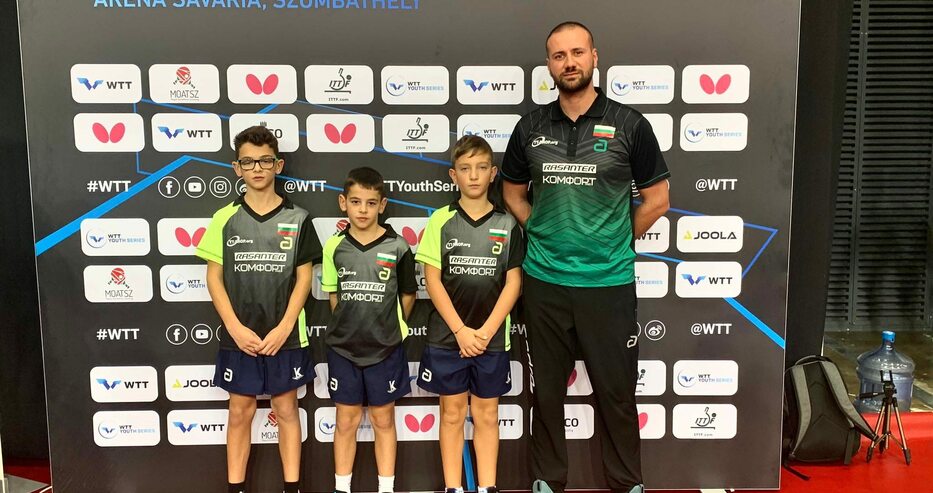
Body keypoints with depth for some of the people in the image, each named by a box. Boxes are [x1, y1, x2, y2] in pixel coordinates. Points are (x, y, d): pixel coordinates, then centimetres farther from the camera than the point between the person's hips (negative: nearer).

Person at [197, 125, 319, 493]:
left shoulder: (297, 219, -1)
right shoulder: (225, 218, 0)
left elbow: (304, 277, -2)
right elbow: (214, 277, 0)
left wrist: (284, 328, -11)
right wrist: (236, 328, -10)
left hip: (286, 336, 0)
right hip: (239, 336, 1)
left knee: (286, 410, 10)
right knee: (240, 413, 11)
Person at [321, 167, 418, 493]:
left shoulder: (397, 247, -8)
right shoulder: (334, 246, -3)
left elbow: (407, 295, 4)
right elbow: (334, 295, 9)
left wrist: (390, 328, 9)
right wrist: (348, 328, 4)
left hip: (385, 349, -1)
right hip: (343, 348, 1)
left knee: (383, 420, 12)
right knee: (347, 421, 12)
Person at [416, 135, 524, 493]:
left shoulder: (507, 225, 0)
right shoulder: (441, 221, -2)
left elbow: (513, 282, -1)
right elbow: (432, 279, -5)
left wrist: (486, 331, -10)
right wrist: (461, 330, -12)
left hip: (492, 338, 1)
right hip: (447, 336, -1)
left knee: (487, 414, 11)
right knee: (452, 413, 9)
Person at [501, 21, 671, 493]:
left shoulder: (628, 124, -3)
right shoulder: (531, 126, 4)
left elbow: (656, 198, 3)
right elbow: (513, 191, 16)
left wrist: (615, 242, 3)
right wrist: (543, 233, 6)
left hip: (609, 281, -2)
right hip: (544, 280, 2)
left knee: (616, 389, 8)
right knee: (546, 388, 13)